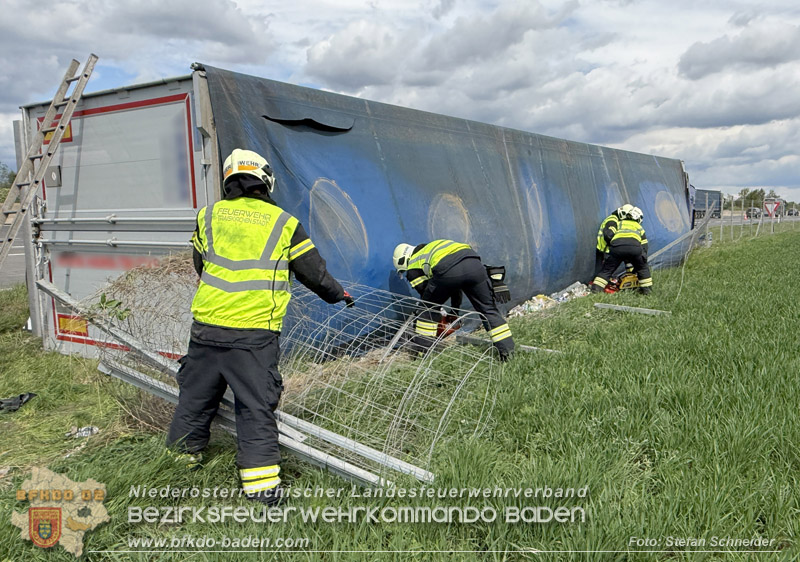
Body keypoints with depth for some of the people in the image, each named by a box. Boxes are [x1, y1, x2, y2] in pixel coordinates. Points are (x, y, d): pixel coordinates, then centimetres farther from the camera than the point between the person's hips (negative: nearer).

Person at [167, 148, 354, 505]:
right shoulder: (283, 223, 0)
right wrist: (339, 295, 25)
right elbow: (314, 273, 6)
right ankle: (260, 480, 5)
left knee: (197, 392, 21)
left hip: (206, 326, 3)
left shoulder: (208, 216, 7)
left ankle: (185, 449, 41)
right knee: (256, 404, 4)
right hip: (255, 332, -3)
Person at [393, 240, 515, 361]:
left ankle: (422, 350, 23)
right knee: (488, 309, 16)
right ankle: (508, 353, 15)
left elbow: (424, 291, 22)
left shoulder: (412, 267, 23)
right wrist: (455, 307, 49)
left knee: (428, 308, 19)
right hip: (474, 263, 6)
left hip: (448, 271, -5)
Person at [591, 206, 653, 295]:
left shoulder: (619, 224, 35)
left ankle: (596, 288, 8)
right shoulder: (639, 228, 35)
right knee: (643, 268, 27)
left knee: (607, 270, 16)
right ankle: (646, 289, 27)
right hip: (634, 247, 0)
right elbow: (644, 248, 34)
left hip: (617, 246, 0)